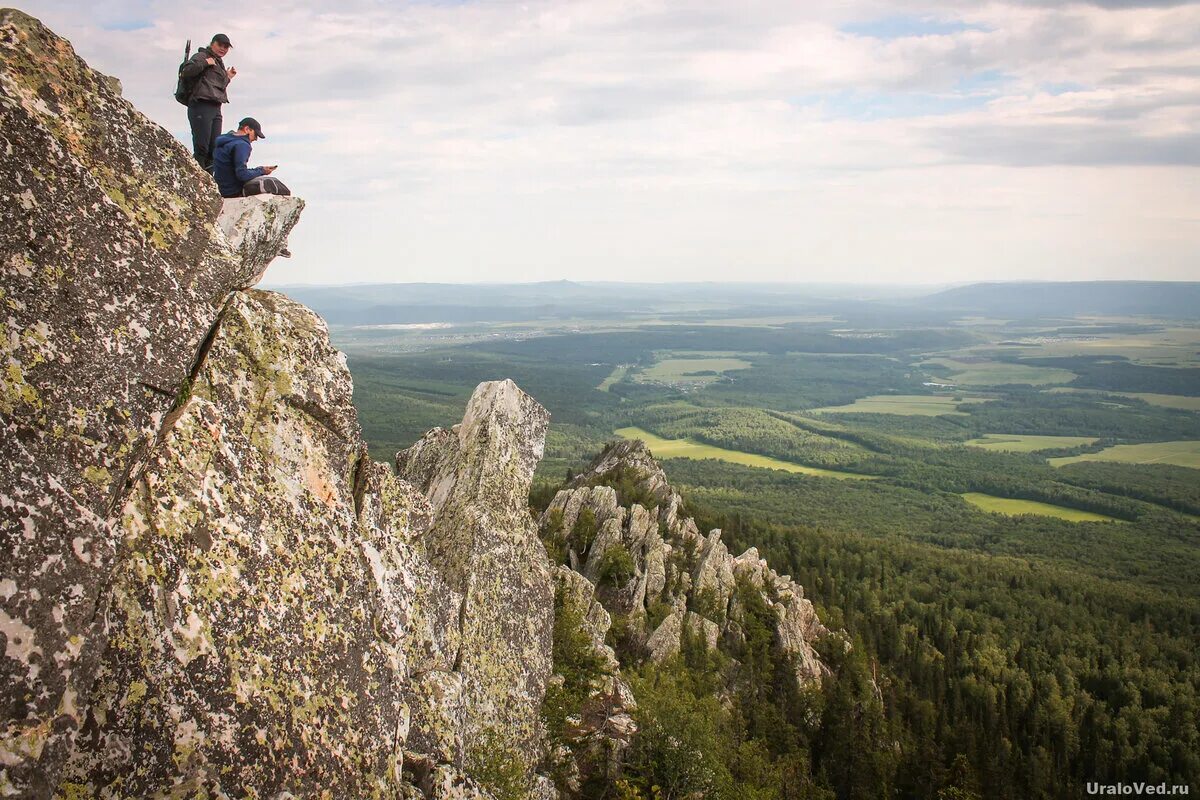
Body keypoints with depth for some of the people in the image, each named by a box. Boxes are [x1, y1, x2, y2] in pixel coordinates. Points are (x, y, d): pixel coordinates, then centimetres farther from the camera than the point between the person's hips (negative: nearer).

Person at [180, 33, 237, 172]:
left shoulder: (219, 63, 26)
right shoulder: (201, 56, 1)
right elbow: (185, 72, -15)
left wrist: (228, 77, 20)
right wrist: (205, 63, -13)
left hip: (215, 109, 9)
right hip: (201, 107, -9)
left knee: (214, 149, 4)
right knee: (201, 149, -15)